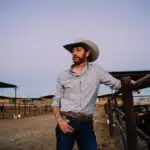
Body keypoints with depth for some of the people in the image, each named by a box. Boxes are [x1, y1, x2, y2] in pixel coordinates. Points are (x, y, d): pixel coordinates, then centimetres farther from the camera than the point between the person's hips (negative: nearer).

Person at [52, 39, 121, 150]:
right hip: (66, 123, 1)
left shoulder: (96, 70, 4)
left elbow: (116, 83, 8)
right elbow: (56, 102, 6)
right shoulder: (63, 76, 5)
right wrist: (59, 120, -9)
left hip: (86, 124, 0)